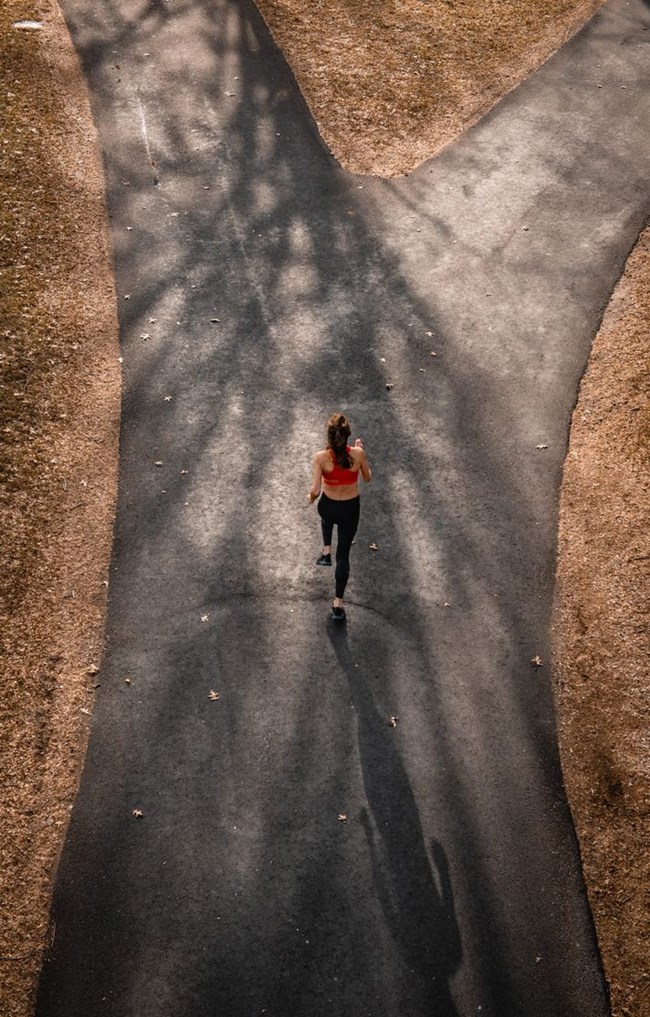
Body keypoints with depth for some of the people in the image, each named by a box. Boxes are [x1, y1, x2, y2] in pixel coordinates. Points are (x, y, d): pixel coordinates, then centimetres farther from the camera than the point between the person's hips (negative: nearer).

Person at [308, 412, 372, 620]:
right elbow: (367, 478, 0)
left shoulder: (321, 457, -22)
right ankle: (338, 603, 18)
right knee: (343, 555, 14)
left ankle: (326, 552, 37)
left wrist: (311, 498, 0)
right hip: (350, 509, 0)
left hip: (327, 506, 0)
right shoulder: (358, 453, -18)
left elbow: (315, 490, -23)